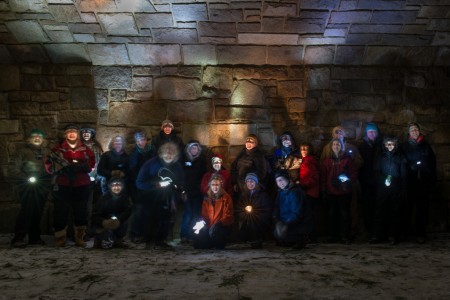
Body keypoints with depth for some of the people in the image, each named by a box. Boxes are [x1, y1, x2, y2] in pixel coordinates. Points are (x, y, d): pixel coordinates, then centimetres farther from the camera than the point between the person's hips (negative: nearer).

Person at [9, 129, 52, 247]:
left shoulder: (47, 152, 15)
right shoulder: (23, 151, 4)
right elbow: (13, 168, -1)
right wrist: (26, 178, -10)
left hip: (42, 185, 4)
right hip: (27, 185, -4)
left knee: (38, 211, 4)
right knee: (27, 209, -16)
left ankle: (35, 237, 13)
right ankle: (18, 238, -14)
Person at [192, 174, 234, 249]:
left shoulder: (226, 198, -5)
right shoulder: (207, 198, 9)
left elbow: (228, 216, -9)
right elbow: (204, 215, 13)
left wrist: (218, 224, -25)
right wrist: (202, 223, -8)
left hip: (224, 226, -5)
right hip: (209, 226, 5)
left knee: (213, 231, -34)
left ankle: (220, 245, -4)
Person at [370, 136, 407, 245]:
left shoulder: (400, 157, 9)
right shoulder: (380, 156, 10)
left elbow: (403, 175, 6)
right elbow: (375, 172, 7)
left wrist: (403, 190, -2)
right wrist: (383, 180, -11)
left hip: (396, 190, 0)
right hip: (382, 189, 0)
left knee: (394, 212, 2)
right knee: (380, 212, -2)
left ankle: (393, 236, 8)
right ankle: (377, 235, 3)